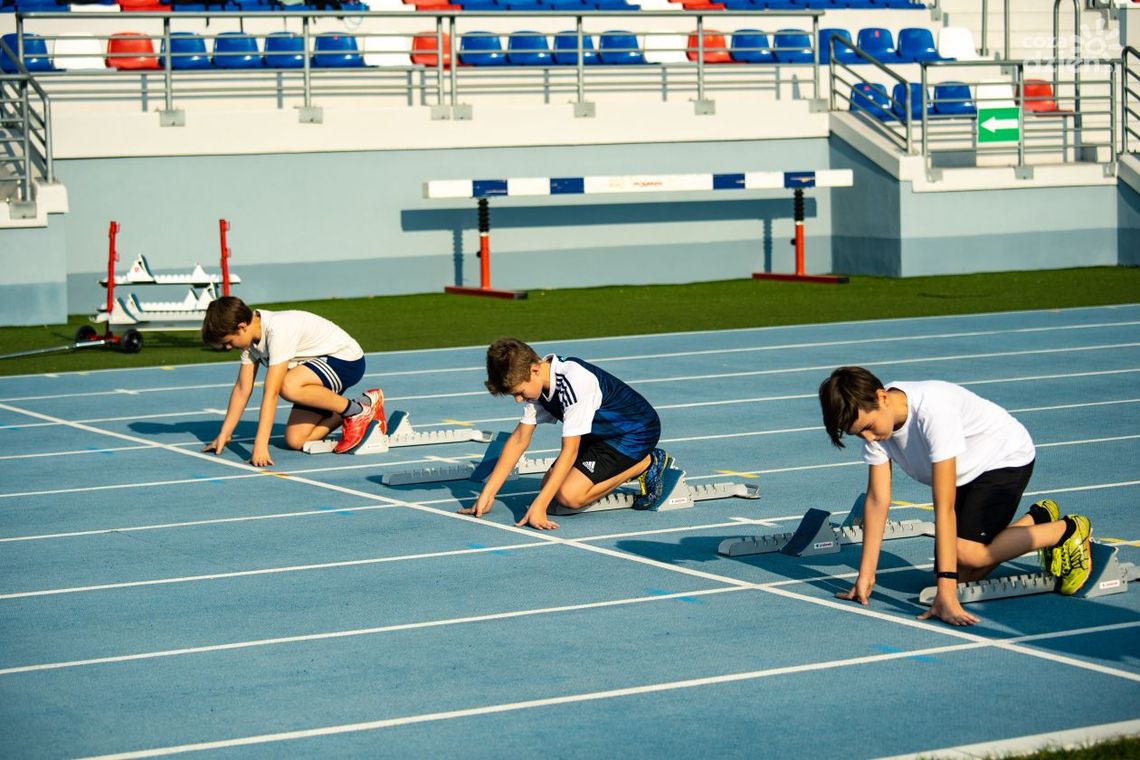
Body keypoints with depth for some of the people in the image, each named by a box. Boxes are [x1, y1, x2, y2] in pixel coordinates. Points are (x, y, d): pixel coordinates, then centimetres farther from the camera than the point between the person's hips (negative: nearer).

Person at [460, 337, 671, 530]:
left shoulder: (574, 382, -33)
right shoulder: (537, 382, -6)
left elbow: (570, 451, -32)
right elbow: (519, 440, 0)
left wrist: (539, 505, -34)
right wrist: (487, 494, -4)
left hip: (636, 432, -9)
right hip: (602, 432, 9)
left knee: (570, 495, -21)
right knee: (549, 486, 2)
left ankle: (647, 464, -5)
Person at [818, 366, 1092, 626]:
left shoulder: (933, 411, -40)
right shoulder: (872, 417, -18)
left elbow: (944, 507, -40)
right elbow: (877, 499, -13)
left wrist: (946, 592, -41)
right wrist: (865, 577, -15)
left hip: (1006, 458, -7)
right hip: (967, 473, 7)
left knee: (965, 553, -24)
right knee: (962, 574, -1)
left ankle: (1067, 530, -2)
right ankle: (1038, 519, 22)